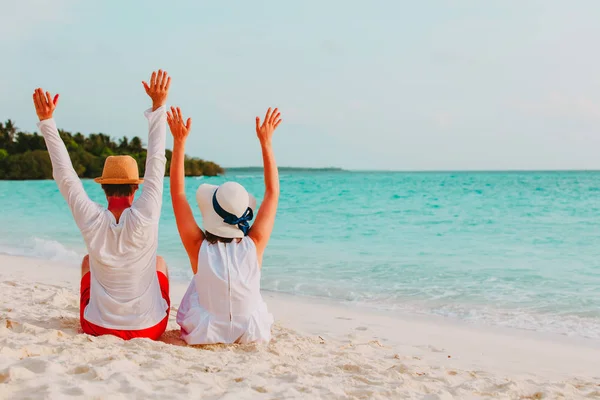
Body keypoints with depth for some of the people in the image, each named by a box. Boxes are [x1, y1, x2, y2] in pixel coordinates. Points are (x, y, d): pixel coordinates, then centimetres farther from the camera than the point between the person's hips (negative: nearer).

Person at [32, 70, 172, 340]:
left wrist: (46, 121, 0)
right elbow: (156, 163, -13)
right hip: (149, 329, -1)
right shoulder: (144, 219, -20)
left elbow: (64, 174, -6)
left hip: (98, 328, 1)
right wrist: (158, 107, -9)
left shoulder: (92, 221, -17)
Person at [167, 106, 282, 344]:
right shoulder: (254, 245, -19)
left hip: (203, 335, 0)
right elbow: (273, 192, -7)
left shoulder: (199, 247, -22)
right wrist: (265, 141, -3)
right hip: (252, 336, 1)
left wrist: (179, 141, -10)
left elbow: (178, 194, -11)